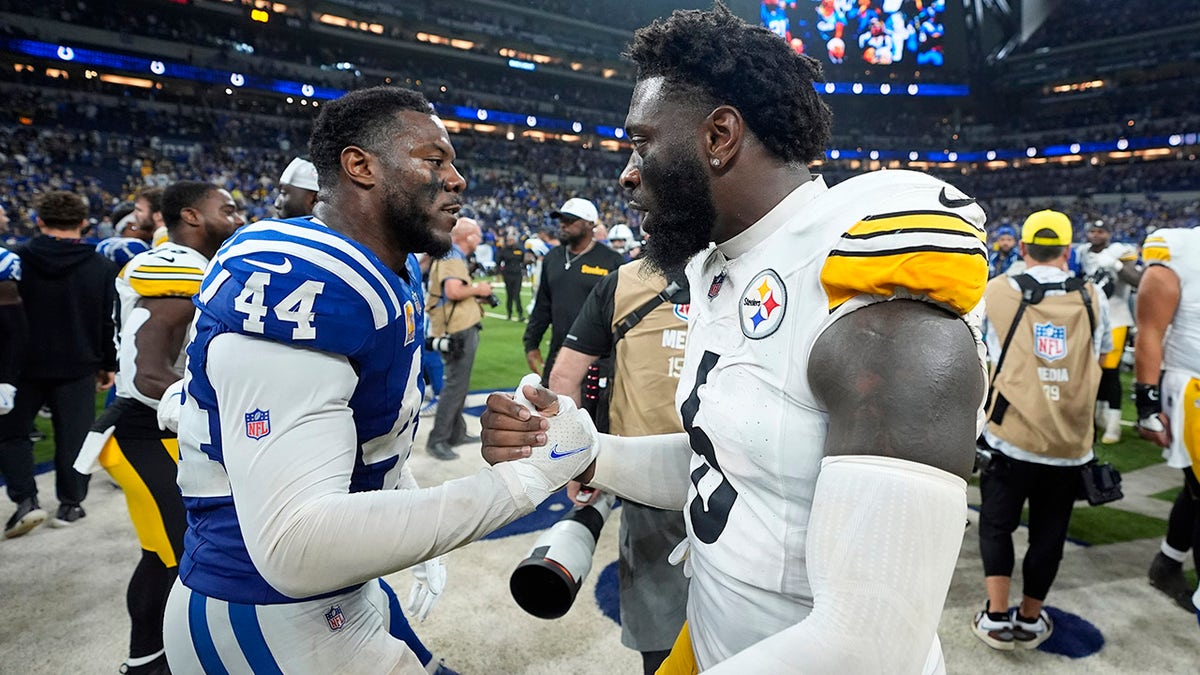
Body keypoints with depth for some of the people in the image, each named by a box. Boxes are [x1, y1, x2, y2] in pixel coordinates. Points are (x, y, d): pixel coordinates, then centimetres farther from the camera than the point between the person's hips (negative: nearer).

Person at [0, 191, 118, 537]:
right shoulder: (102, 266, -5)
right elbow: (111, 321, -2)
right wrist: (109, 364, 7)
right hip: (78, 366, 0)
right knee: (73, 435, 9)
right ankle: (70, 504, 17)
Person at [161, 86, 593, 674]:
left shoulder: (396, 277, 4)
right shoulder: (295, 283, -28)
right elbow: (295, 546, -33)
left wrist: (421, 543, 14)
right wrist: (518, 482, -32)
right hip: (266, 620, -9)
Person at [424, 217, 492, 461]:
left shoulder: (453, 256, 19)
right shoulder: (453, 257, -13)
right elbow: (453, 291, -28)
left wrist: (477, 297, 14)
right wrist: (478, 289, -13)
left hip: (462, 329, 11)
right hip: (459, 330, -11)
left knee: (458, 383, 17)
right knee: (455, 385, -7)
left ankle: (456, 433, 28)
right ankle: (437, 439, -2)